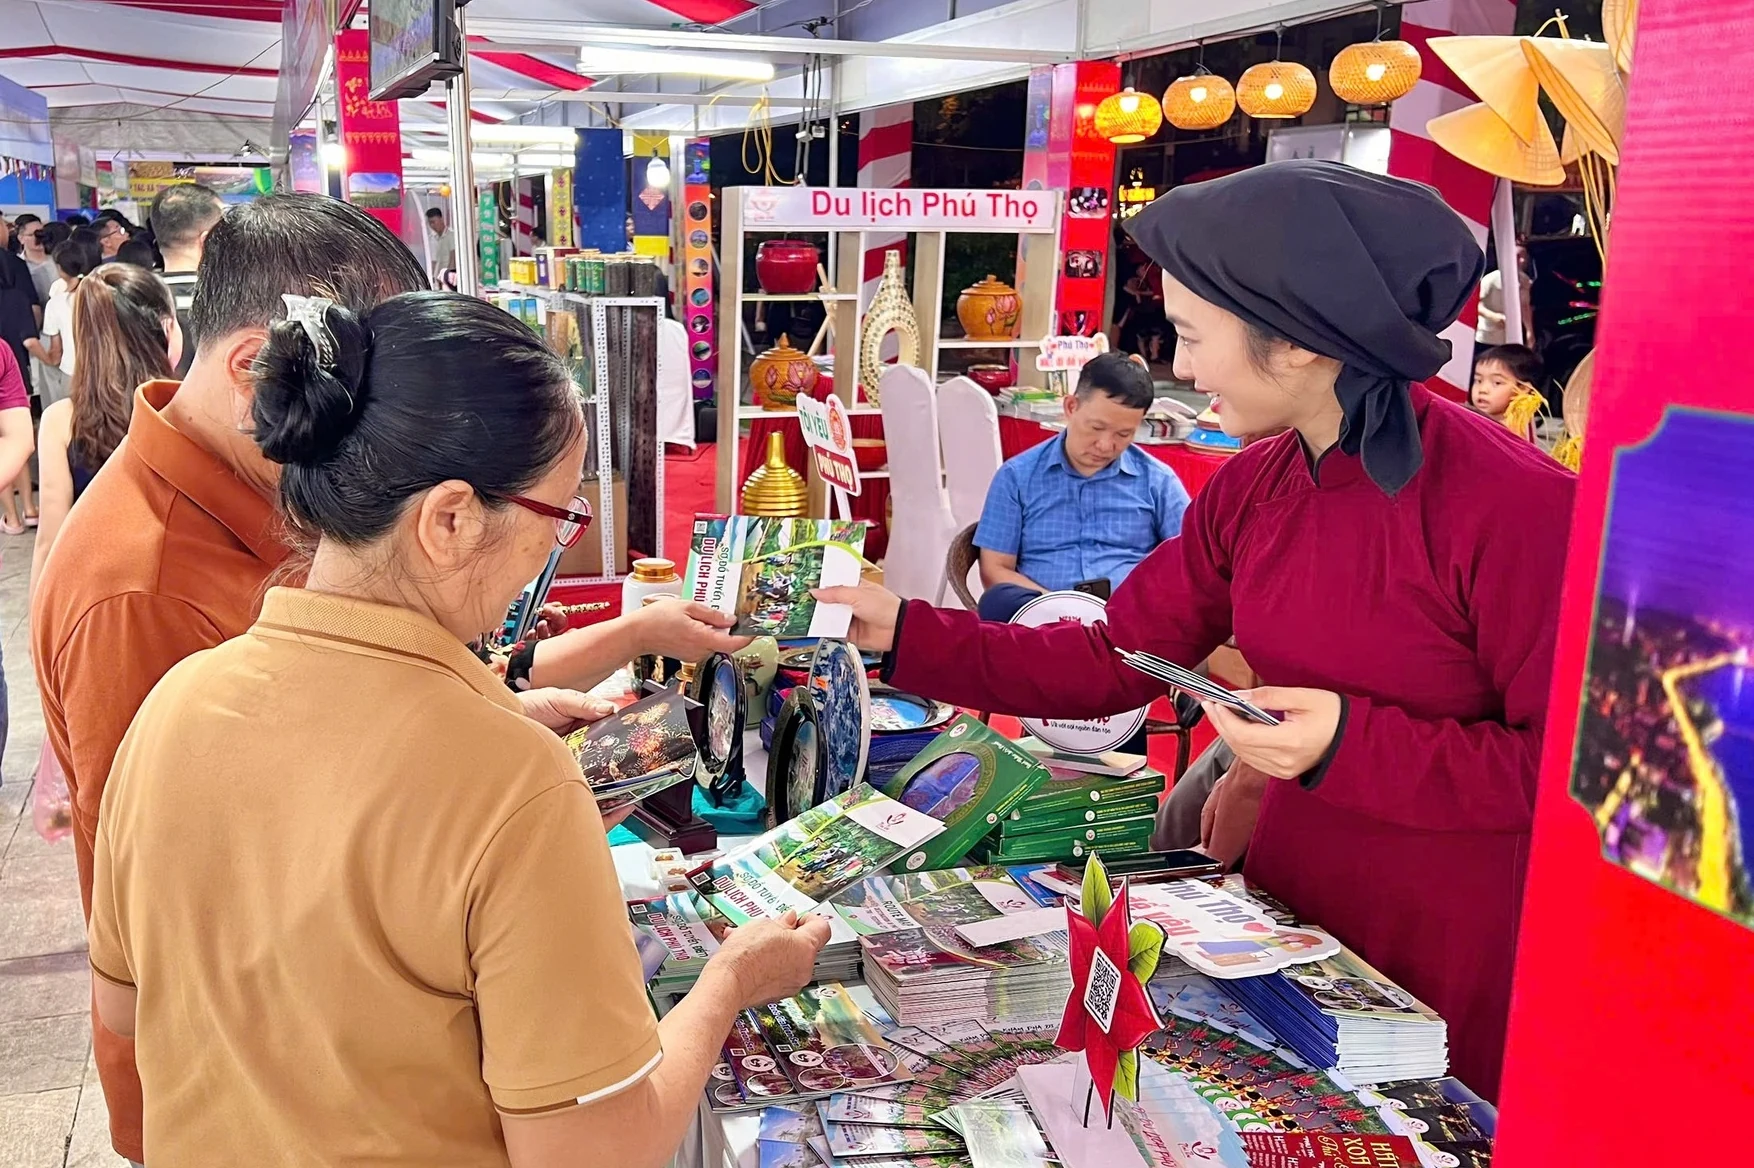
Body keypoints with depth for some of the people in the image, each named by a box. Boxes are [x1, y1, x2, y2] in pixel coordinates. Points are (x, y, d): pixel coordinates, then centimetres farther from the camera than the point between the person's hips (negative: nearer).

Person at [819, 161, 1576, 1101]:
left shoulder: (1514, 505, -23)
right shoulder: (1247, 492, -4)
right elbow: (1113, 662, -1)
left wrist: (1351, 744, -27)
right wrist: (905, 635, -5)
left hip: (1458, 965, -5)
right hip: (1294, 914, 6)